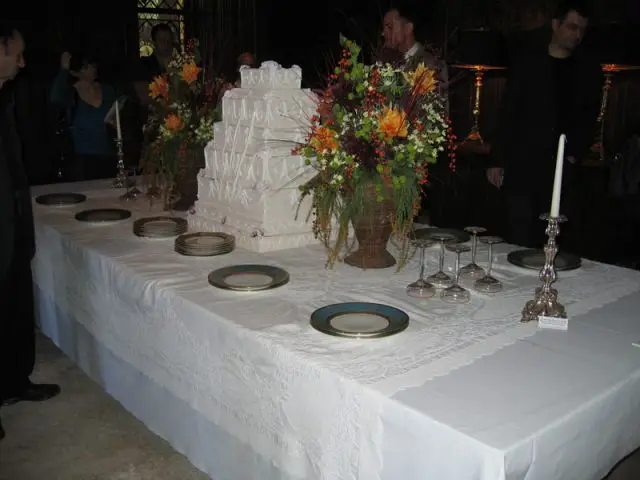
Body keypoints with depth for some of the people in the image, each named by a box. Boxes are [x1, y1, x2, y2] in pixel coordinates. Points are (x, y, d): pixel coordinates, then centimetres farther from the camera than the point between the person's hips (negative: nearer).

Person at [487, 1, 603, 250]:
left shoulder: (589, 70, 11)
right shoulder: (527, 64, 7)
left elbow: (589, 119, 12)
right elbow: (507, 115, 3)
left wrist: (574, 155, -3)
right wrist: (497, 161, -3)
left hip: (563, 168, 2)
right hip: (522, 166, -1)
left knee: (561, 243, -1)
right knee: (518, 241, 0)